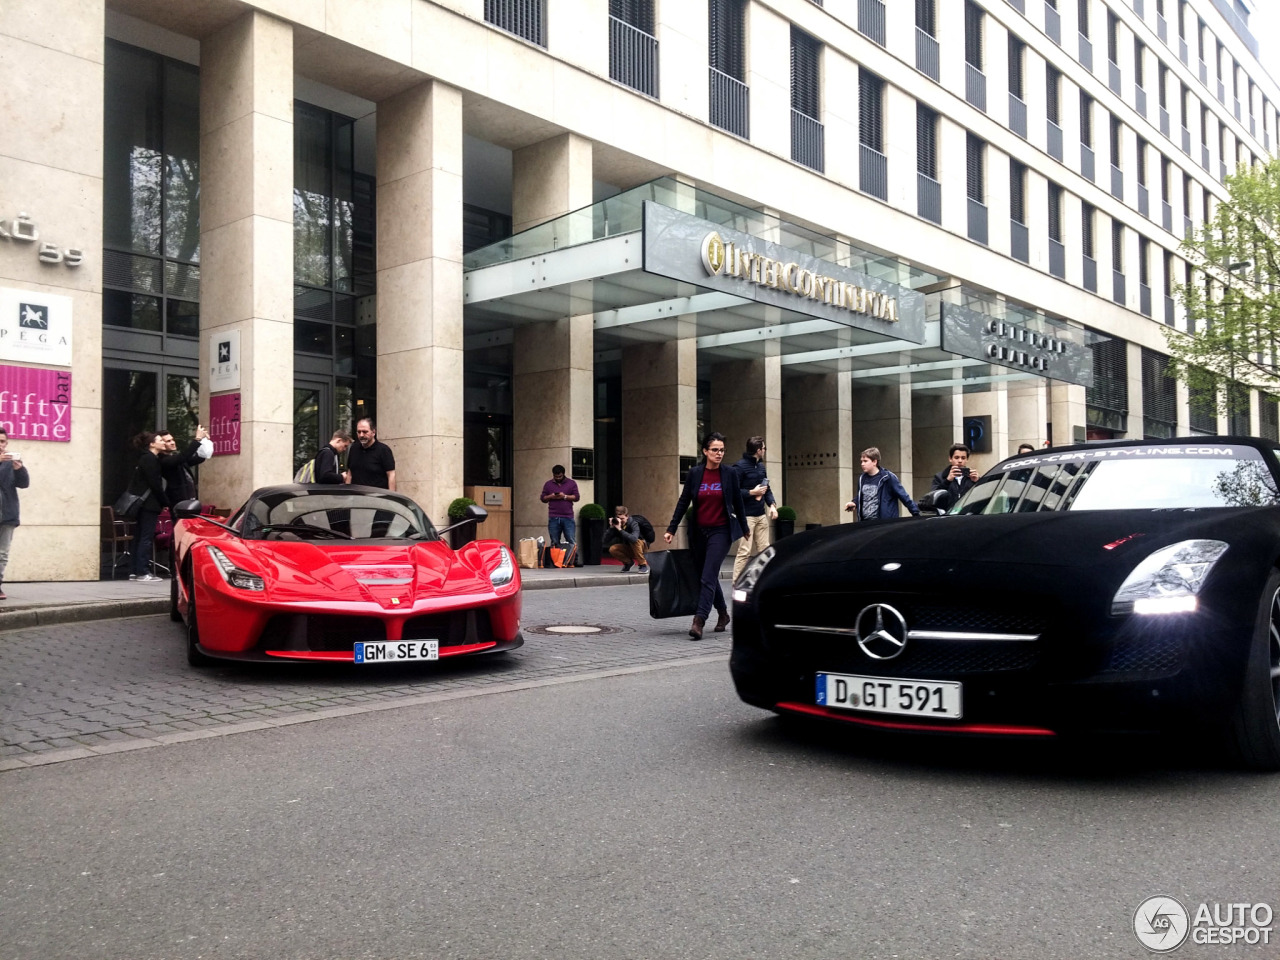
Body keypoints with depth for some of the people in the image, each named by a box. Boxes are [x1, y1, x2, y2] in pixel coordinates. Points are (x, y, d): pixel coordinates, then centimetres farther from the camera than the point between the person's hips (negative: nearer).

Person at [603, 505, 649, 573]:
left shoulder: (633, 524, -26)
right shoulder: (616, 524, -14)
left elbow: (634, 538, -47)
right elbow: (606, 540, -20)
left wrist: (620, 529, -46)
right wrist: (611, 528, -30)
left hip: (640, 546, -4)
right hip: (628, 548, 4)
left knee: (634, 541, -36)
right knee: (612, 549, -22)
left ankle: (643, 565, -20)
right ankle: (628, 562, 6)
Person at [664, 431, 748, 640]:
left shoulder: (730, 473, -4)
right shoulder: (695, 473, 0)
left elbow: (738, 503, 5)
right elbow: (683, 502, 4)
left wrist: (744, 529, 12)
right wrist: (671, 529, 1)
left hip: (721, 531, -3)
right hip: (699, 531, 3)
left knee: (708, 577, -12)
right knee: (709, 576, 14)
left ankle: (699, 621, -16)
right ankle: (723, 613, 34)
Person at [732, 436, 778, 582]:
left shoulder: (761, 466, 14)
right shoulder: (740, 466, -11)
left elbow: (767, 488, 21)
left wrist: (772, 504, 6)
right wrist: (752, 492, -16)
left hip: (761, 515, 8)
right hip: (746, 516, -8)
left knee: (764, 549, 9)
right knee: (744, 551, -9)